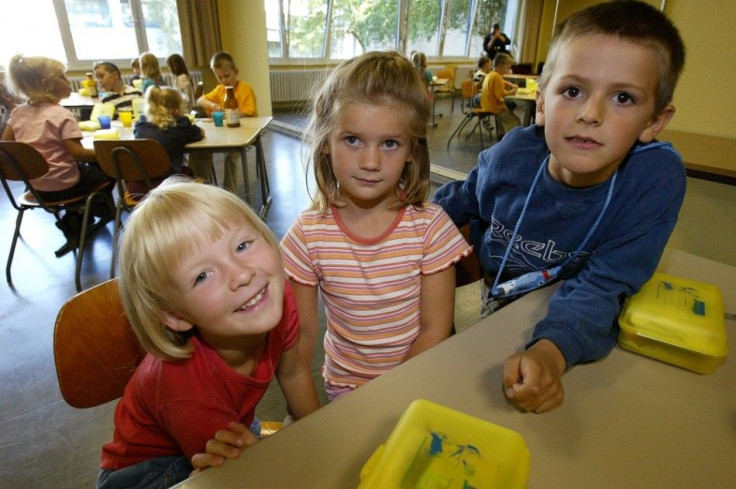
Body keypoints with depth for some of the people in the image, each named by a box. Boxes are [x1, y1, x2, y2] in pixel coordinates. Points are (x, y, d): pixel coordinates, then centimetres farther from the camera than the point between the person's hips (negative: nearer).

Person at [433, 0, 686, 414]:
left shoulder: (657, 178, -27)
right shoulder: (512, 154, -20)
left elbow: (602, 286, -29)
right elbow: (463, 198, 2)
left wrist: (551, 351, -47)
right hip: (494, 299, 2)